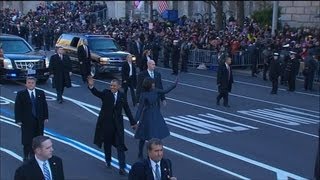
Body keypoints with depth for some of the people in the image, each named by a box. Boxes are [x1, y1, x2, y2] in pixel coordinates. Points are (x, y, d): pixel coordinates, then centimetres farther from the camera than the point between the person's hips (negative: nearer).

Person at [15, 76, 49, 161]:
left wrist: (45, 117, 5)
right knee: (27, 140, 2)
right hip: (26, 121, -3)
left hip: (39, 120, 3)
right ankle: (26, 157, 13)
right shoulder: (21, 94, -3)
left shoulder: (41, 93, 5)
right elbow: (17, 108, -4)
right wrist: (18, 120, -9)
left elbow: (45, 106, 9)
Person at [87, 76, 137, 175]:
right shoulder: (106, 93, -4)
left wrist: (133, 122, 8)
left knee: (120, 145, -4)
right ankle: (108, 161, 36)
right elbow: (97, 93, -25)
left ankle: (122, 167, -4)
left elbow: (127, 110, 7)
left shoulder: (122, 96, 1)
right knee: (107, 143, 14)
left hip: (117, 123, 0)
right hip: (106, 122, 0)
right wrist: (91, 86, -45)